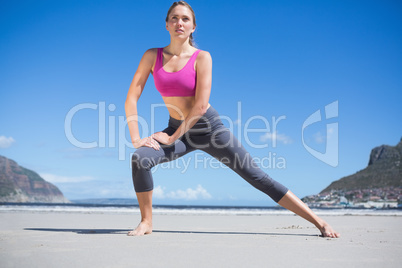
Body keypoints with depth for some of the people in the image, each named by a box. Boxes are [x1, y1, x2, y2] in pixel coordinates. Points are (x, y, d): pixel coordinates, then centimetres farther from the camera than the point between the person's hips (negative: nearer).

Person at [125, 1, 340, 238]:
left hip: (209, 128, -3)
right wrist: (135, 137, -14)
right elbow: (132, 97, -5)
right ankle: (146, 222, -4)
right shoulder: (152, 56, -2)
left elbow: (201, 105, -17)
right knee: (140, 158, -25)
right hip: (178, 130, 3)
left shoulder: (202, 57, -11)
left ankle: (320, 222, 1)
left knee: (258, 177, -5)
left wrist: (172, 137, -17)